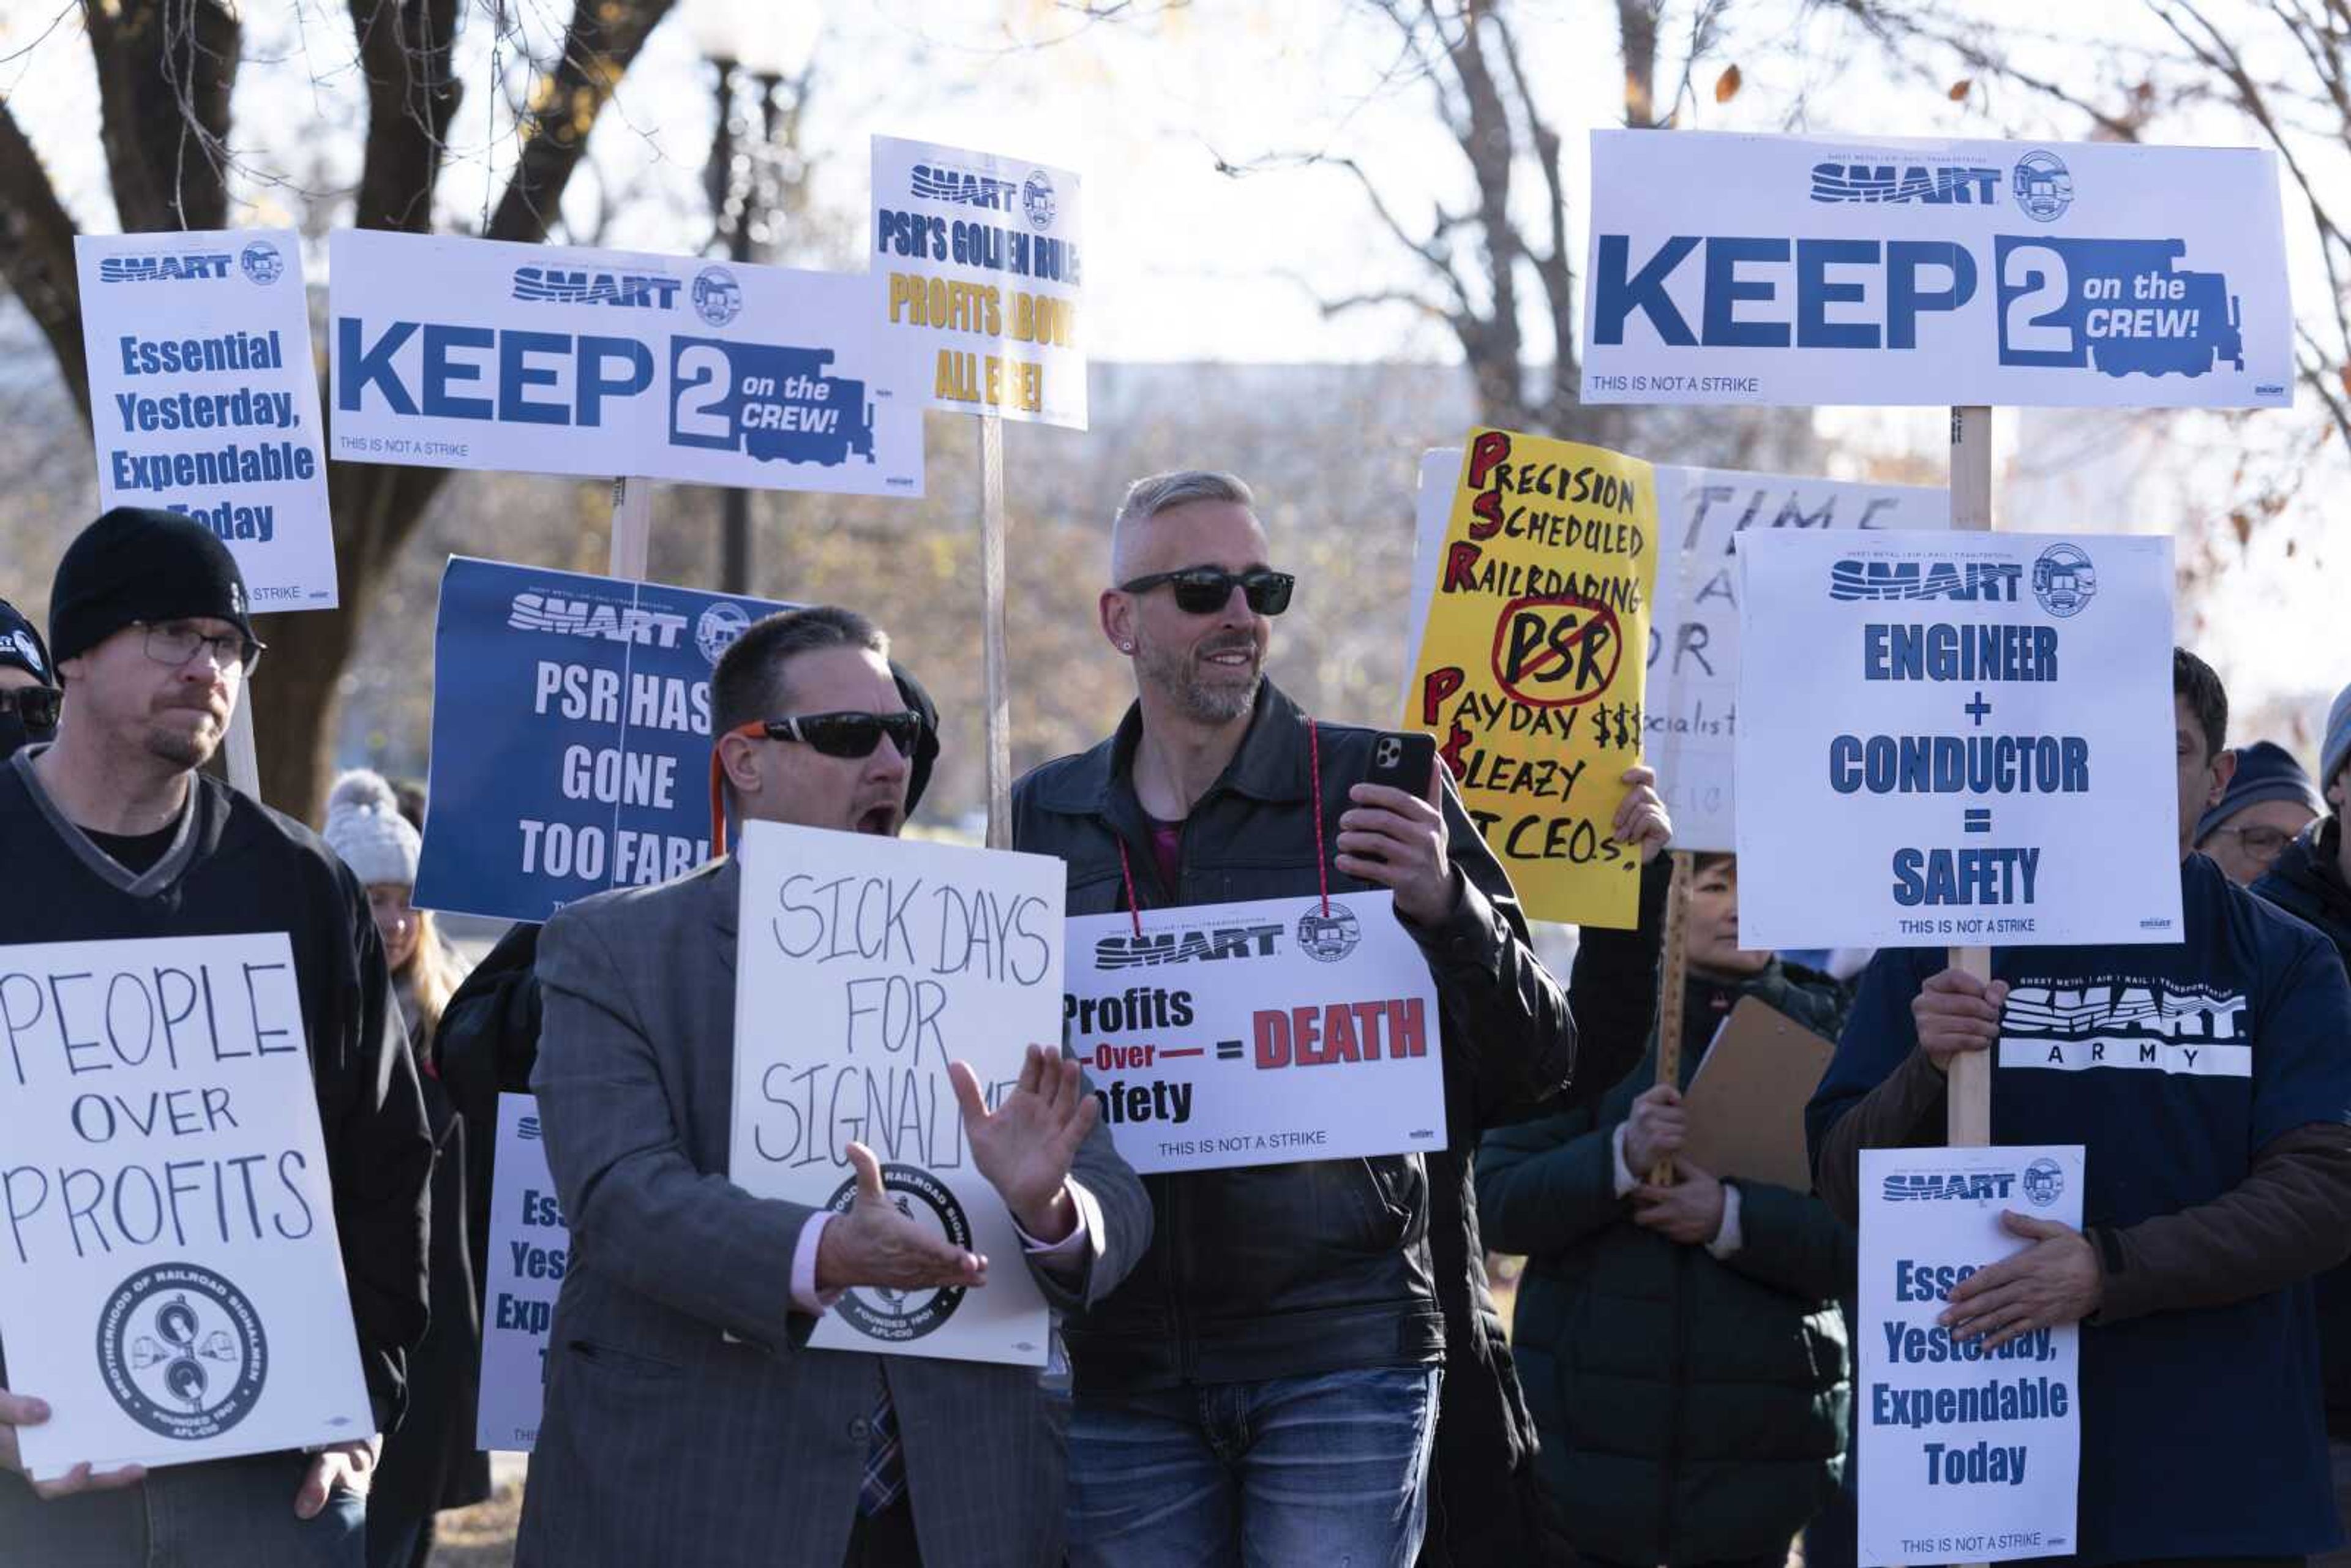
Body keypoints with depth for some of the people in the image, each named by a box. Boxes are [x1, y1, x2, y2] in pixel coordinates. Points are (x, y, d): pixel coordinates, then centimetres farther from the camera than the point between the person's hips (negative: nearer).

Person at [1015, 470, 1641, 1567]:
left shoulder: (1374, 788, 1)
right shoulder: (1043, 818, 9)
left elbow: (1537, 1067, 0)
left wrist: (1445, 907, -17)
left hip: (1341, 1353, -2)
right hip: (1121, 1365, 3)